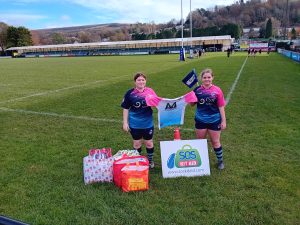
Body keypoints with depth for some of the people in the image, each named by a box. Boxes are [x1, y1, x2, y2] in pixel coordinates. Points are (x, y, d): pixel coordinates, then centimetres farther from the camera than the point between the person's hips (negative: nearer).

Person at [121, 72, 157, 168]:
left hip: (148, 123, 1)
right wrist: (125, 122, -5)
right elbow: (126, 108, -3)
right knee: (137, 143, 15)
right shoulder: (130, 93, -8)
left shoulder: (150, 91, -5)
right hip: (135, 124, -1)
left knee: (149, 143, 15)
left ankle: (150, 160, 38)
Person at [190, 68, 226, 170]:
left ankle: (220, 161, 33)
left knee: (215, 142, 11)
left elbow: (221, 107, -5)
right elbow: (192, 104, 1)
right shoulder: (197, 90, -4)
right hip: (200, 120, 2)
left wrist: (223, 121, -4)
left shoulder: (217, 90, -9)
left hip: (214, 120, -2)